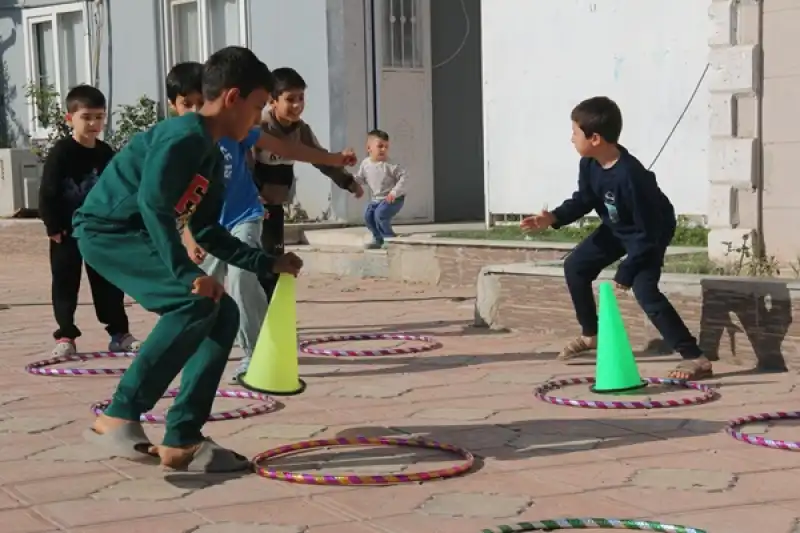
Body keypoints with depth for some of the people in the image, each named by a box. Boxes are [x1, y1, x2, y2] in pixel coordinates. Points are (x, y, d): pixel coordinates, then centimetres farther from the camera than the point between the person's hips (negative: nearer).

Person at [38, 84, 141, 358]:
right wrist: (53, 227, -16)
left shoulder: (105, 153, 3)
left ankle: (119, 334, 15)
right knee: (65, 284, 3)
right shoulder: (61, 152, -12)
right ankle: (66, 336, 9)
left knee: (108, 283, 8)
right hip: (67, 231, -4)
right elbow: (47, 193, -13)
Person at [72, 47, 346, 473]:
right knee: (196, 301, -25)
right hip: (106, 230, -10)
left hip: (134, 236, 10)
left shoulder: (211, 157, 14)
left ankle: (181, 441, 3)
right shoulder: (184, 136, -17)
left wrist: (269, 264, 19)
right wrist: (188, 274, -32)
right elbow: (152, 202, -29)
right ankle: (119, 416, -21)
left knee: (223, 315, 3)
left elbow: (207, 233, 20)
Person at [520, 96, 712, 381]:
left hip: (651, 233, -9)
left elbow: (646, 232, -32)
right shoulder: (589, 164, -14)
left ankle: (695, 358, -23)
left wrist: (625, 272, -28)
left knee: (645, 291, -25)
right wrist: (554, 218, -12)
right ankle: (590, 334, 31)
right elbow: (584, 199, 5)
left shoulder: (629, 176, -38)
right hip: (617, 228, 9)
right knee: (575, 266, 12)